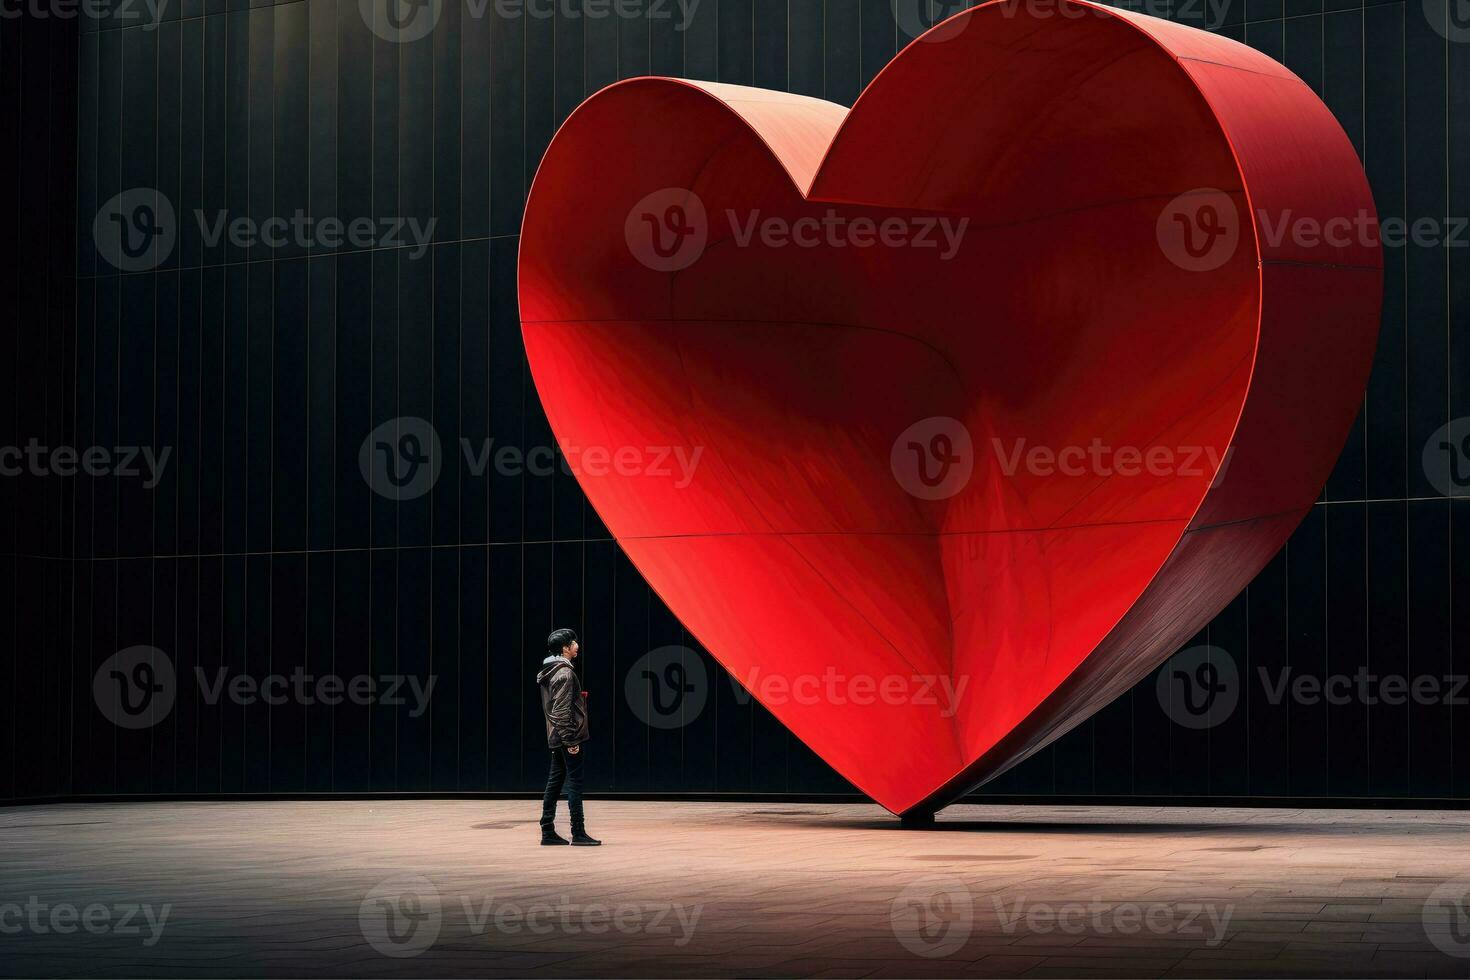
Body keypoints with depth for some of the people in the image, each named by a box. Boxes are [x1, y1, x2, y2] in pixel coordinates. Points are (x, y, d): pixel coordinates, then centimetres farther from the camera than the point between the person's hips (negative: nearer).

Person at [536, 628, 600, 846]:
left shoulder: (550, 671, 14)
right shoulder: (564, 673, -16)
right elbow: (562, 710, -20)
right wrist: (571, 740, -19)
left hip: (556, 738, 10)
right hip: (568, 736, -10)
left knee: (555, 781, 11)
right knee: (574, 782, -6)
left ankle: (548, 831, 13)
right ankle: (578, 833, -5)